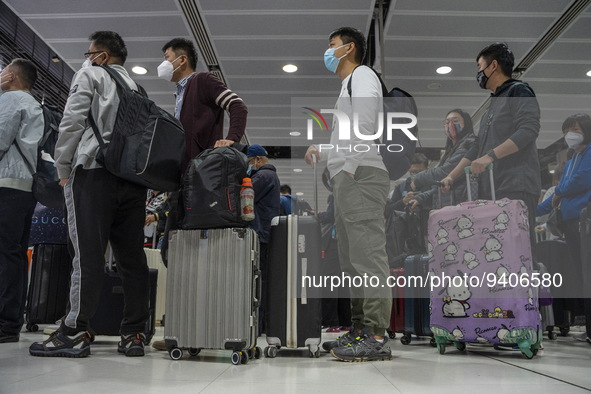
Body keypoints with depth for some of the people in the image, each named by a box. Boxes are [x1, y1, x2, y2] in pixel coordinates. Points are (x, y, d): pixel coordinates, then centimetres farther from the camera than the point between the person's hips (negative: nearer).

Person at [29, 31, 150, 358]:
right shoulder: (135, 86, 24)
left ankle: (75, 332, -6)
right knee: (131, 254, 2)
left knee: (88, 253, -8)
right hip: (133, 174, 5)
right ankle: (134, 333, 4)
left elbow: (72, 122, -3)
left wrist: (63, 168, 3)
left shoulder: (89, 75, 8)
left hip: (93, 169, -5)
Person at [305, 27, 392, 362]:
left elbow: (365, 125, -16)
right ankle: (360, 330, 15)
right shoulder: (348, 85, 30)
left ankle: (377, 338, -12)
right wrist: (322, 152, 20)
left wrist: (350, 166, -20)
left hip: (361, 177, -10)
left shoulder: (363, 76, 1)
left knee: (368, 255, -13)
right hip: (347, 179, 10)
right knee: (353, 259, 9)